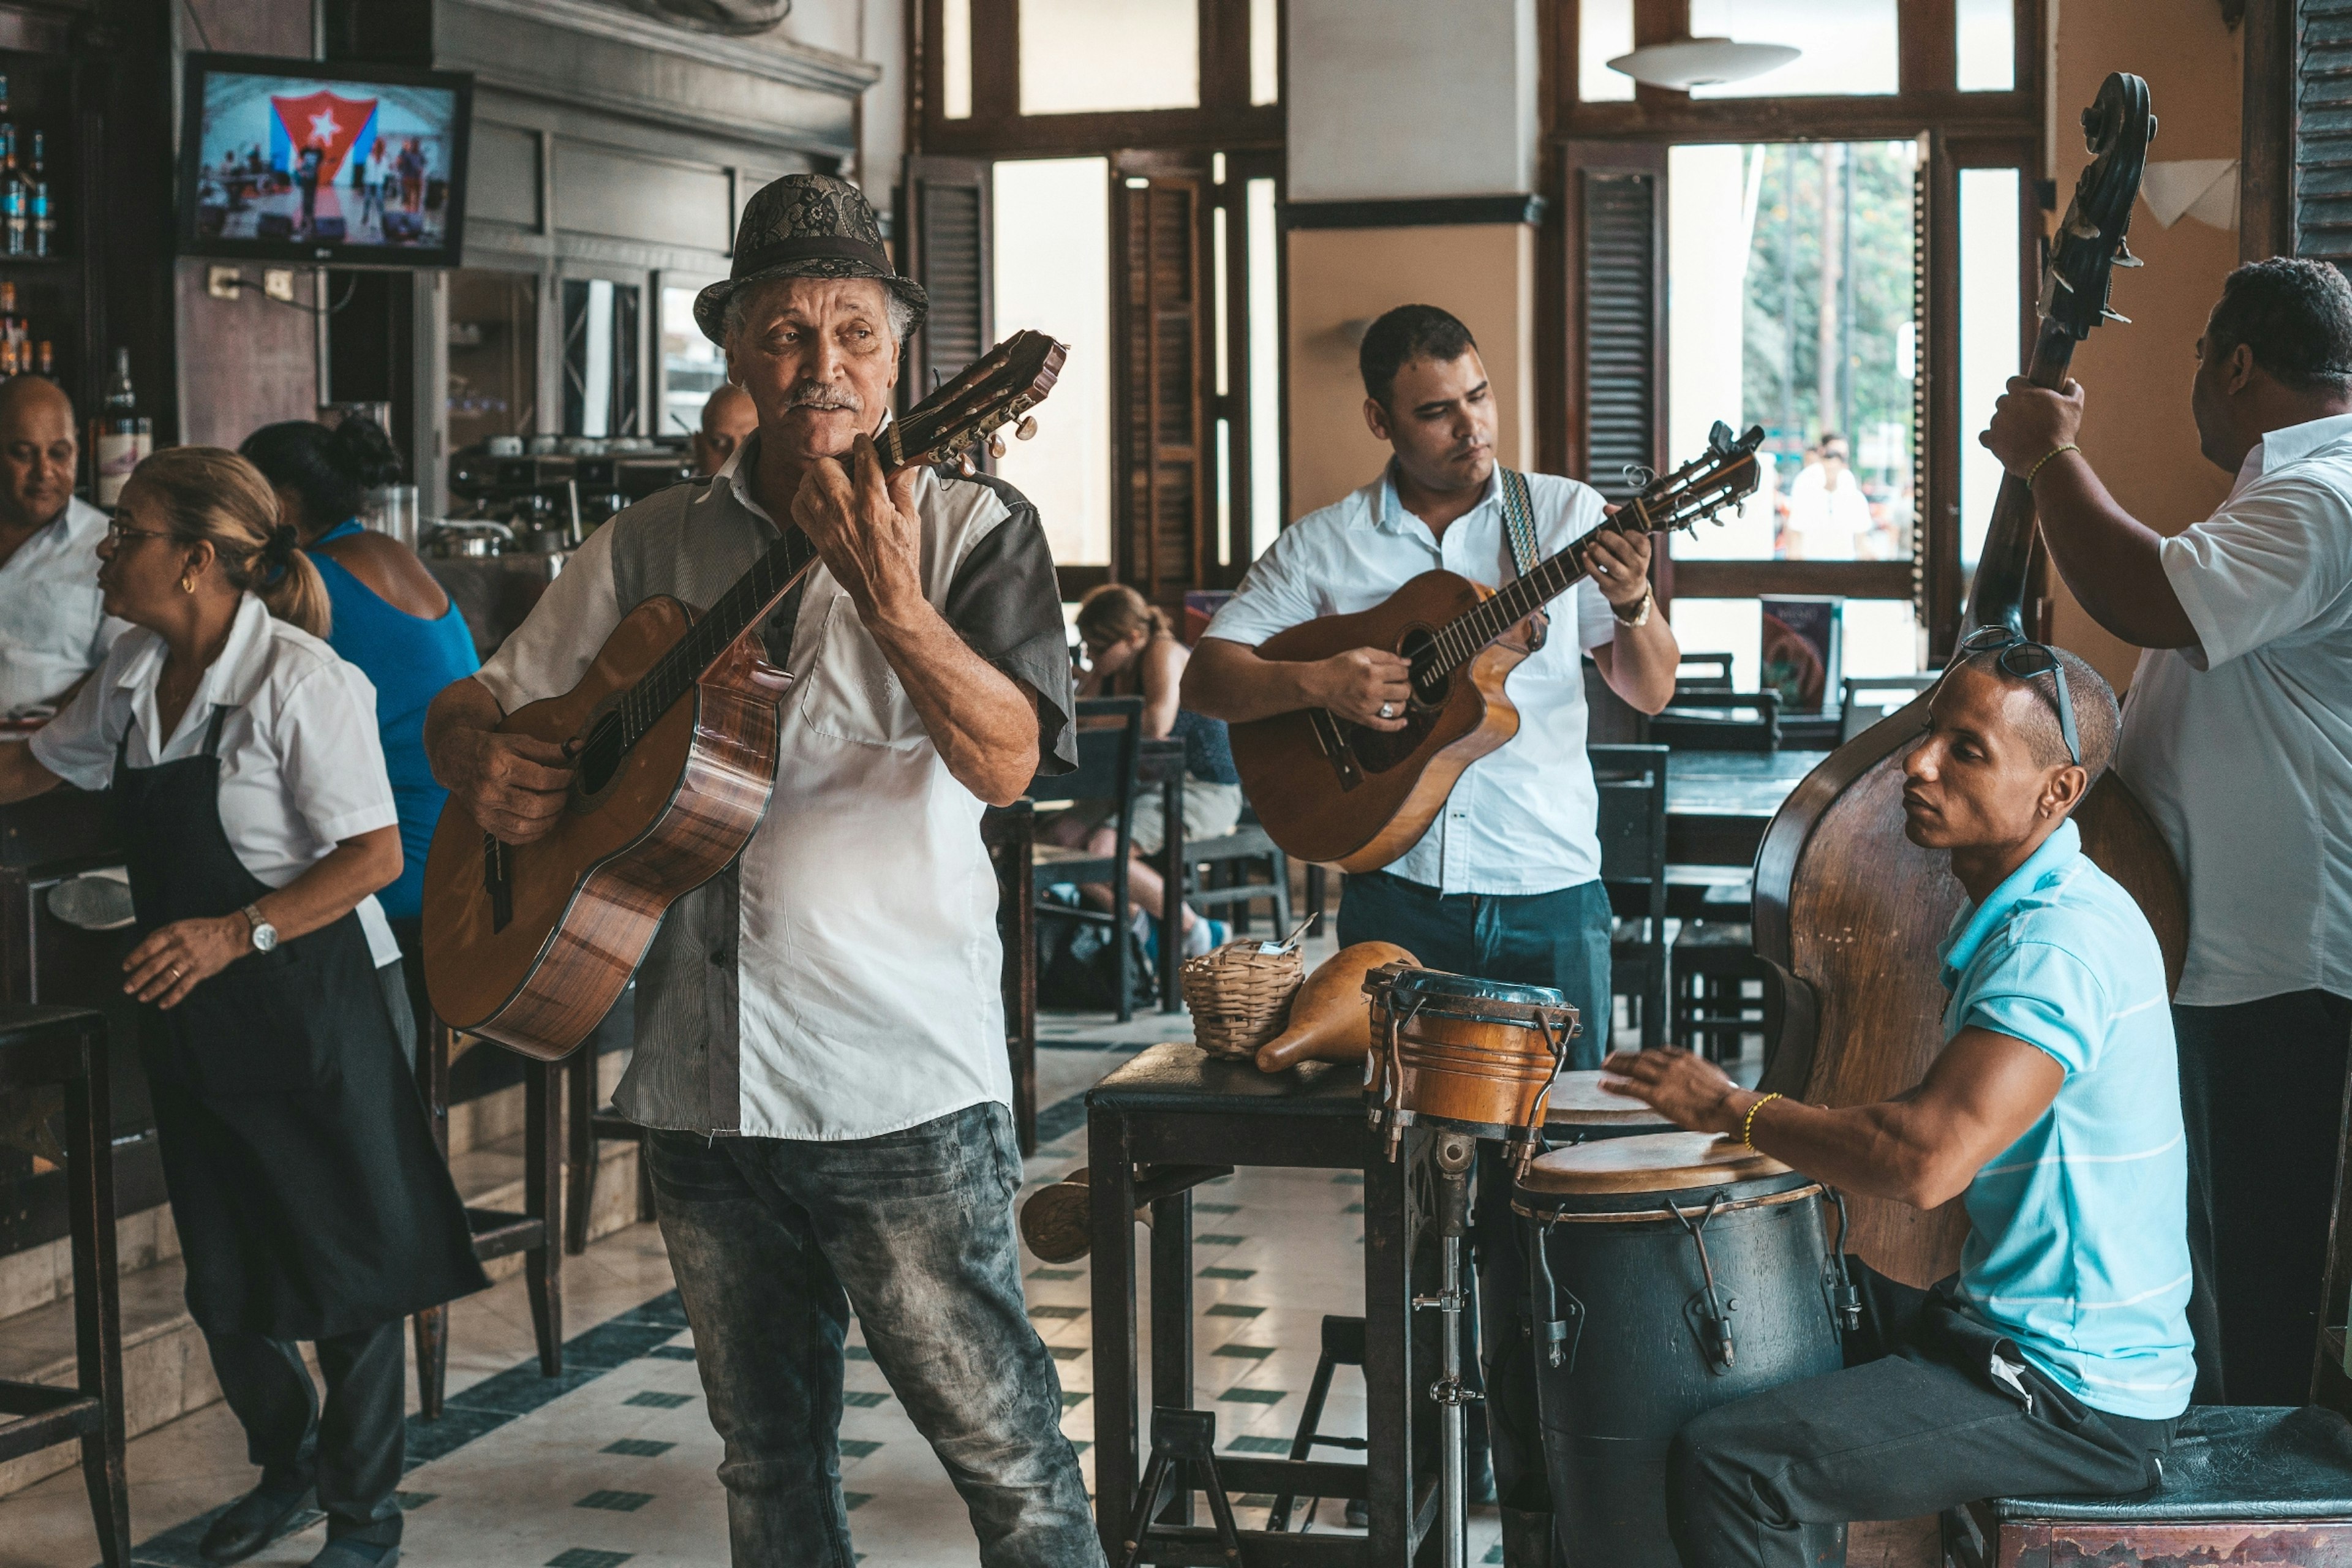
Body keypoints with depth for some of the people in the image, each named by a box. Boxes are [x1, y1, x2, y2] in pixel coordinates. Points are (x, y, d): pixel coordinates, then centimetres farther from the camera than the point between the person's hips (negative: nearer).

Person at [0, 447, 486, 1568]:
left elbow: (374, 855, -20)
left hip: (314, 1005, -7)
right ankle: (283, 1465, 40)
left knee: (347, 1271, 4)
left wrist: (237, 932, -28)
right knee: (220, 1280, 15)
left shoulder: (298, 680, -18)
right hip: (192, 1015, 7)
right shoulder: (137, 672, 5)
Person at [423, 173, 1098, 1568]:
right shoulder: (655, 546, 10)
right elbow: (477, 704, 17)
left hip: (904, 1085, -4)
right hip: (702, 1079, 5)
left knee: (1002, 1443, -3)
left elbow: (1006, 762, -16)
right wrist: (481, 755, -7)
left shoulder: (970, 531, -2)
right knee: (769, 1455, 15)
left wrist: (888, 598, -29)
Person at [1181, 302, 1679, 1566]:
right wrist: (1315, 682, -15)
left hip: (1545, 904, -1)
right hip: (1394, 896, 1)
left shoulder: (1563, 515, 4)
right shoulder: (1326, 547, 5)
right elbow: (1207, 677, 3)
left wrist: (1633, 609, -18)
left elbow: (1651, 693, 3)